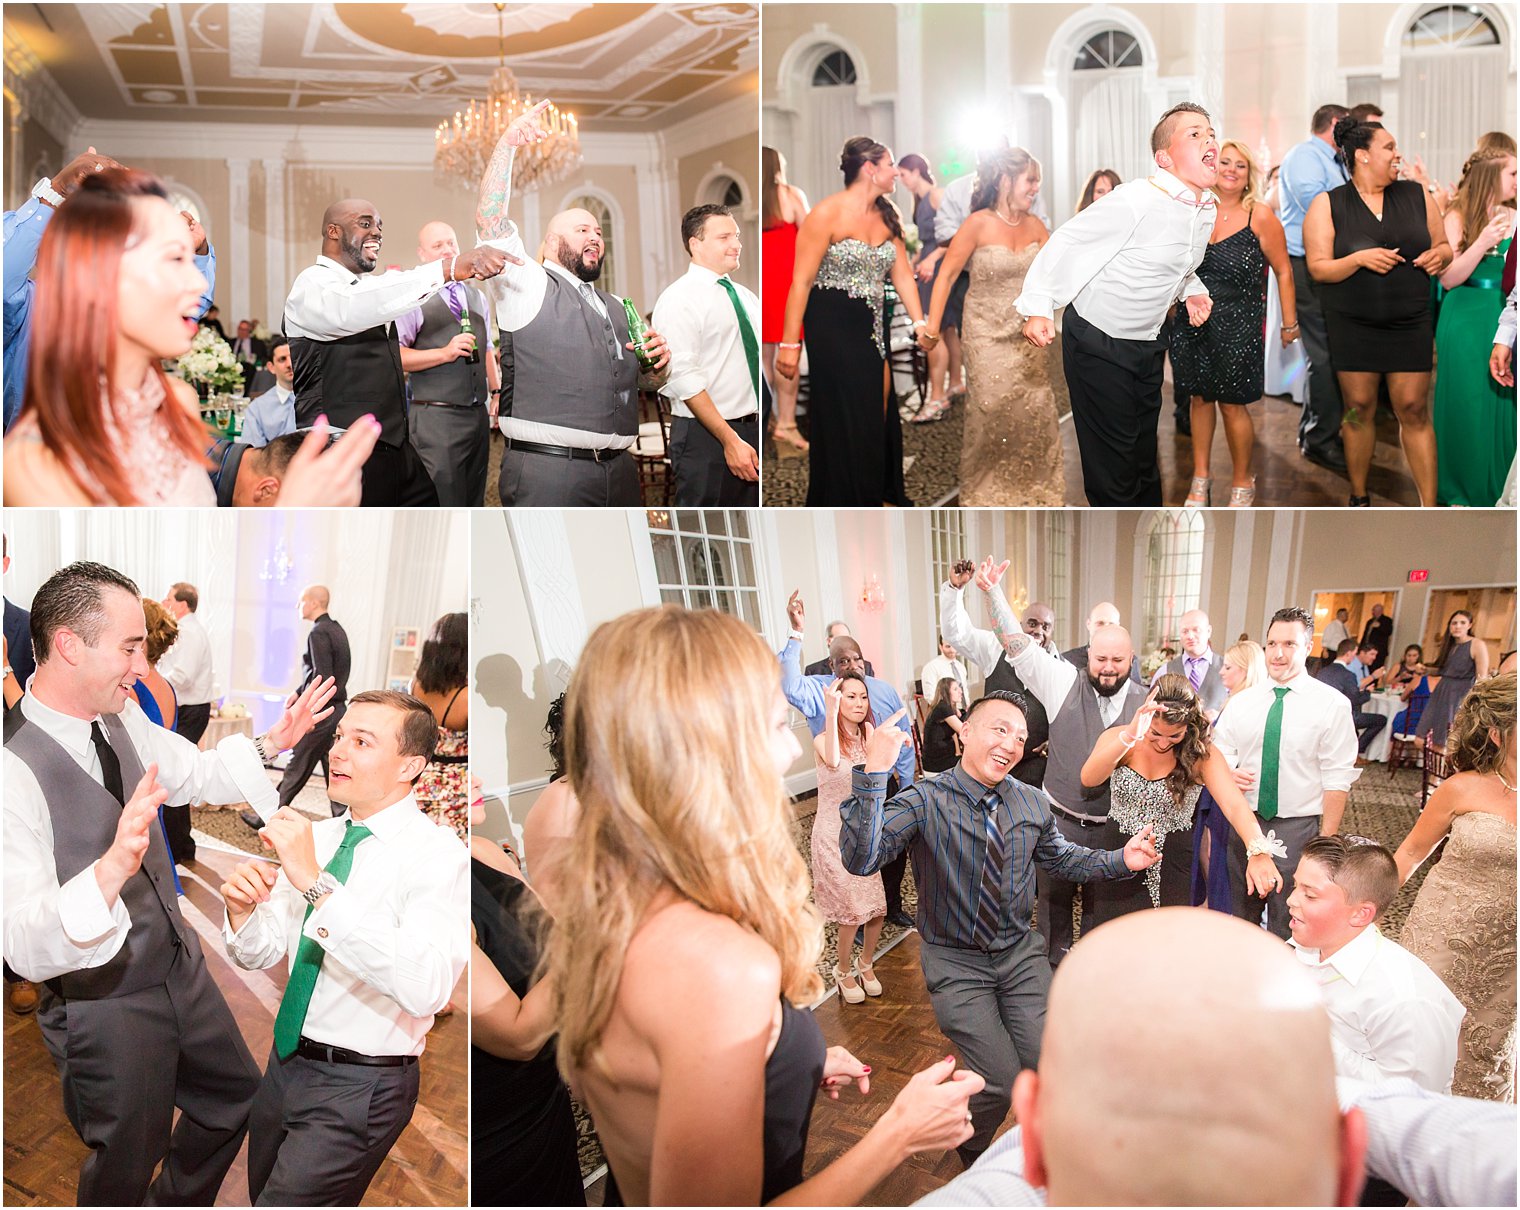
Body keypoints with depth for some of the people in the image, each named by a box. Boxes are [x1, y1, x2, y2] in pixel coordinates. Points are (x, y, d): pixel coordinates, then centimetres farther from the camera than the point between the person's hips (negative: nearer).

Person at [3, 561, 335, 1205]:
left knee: (235, 1095, 26)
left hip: (182, 971, 8)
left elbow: (193, 772, 17)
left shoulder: (121, 718, -4)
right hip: (103, 1008, -8)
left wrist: (271, 743, 3)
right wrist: (112, 869, -50)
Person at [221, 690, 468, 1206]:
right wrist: (241, 909, -13)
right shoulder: (317, 835, 3)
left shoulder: (438, 854, -20)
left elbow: (425, 988, -36)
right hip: (287, 1061, 7)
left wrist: (318, 883, -38)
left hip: (358, 1086, -7)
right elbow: (259, 954, 11)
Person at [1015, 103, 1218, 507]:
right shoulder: (1137, 200, -23)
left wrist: (1192, 290, 4)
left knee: (1145, 454, 19)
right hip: (1098, 346, -8)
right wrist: (1038, 305, -27)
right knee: (1112, 462, -2)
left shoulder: (1207, 208, 4)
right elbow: (1066, 241, -19)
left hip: (1148, 345, 8)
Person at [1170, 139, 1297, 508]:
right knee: (1199, 398, 10)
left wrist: (1290, 323, 0)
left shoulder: (1260, 217, -6)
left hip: (1238, 326, -3)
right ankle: (1200, 478, 22)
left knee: (1232, 405, 1)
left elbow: (1283, 271, 0)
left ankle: (1242, 482, 19)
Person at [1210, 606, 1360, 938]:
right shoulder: (1241, 701, 5)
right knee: (1242, 915, 16)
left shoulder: (1331, 704, -8)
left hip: (1297, 829, -4)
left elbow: (1337, 779, -9)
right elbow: (1220, 752, 14)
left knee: (1286, 924, 3)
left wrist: (1327, 841, -13)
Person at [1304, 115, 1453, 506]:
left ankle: (1430, 508, 3)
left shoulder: (1417, 196, 7)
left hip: (1409, 323, 2)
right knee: (1359, 408, 5)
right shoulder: (1327, 205, -2)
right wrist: (1359, 258, -23)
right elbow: (1318, 268, -7)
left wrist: (1439, 256, -8)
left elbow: (1444, 247, 15)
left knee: (1414, 410, -1)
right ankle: (1359, 498, 21)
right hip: (1352, 325, -1)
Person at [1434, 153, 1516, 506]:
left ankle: (1498, 487, 16)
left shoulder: (1513, 218, 5)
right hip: (1466, 322, -3)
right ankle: (1460, 490, 15)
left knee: (1504, 404, 3)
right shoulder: (1458, 217, -3)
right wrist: (1482, 243, -20)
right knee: (1465, 404, 2)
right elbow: (1448, 278, -10)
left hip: (1505, 320, 3)